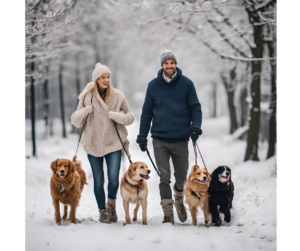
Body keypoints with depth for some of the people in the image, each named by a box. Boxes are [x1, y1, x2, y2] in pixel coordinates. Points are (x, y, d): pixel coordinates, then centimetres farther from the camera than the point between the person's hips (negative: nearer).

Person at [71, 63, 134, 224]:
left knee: (114, 178, -10)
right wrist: (83, 112, -16)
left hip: (113, 143, -1)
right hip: (93, 144, 1)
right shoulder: (87, 97, 1)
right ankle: (102, 211, 22)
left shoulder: (118, 96, 0)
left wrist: (117, 116, -15)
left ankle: (111, 204, 18)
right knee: (98, 181, 4)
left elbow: (130, 118, 4)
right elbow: (76, 121, 5)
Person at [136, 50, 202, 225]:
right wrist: (142, 136, 8)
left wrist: (196, 126, -13)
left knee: (181, 177, 13)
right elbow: (147, 112, 10)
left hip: (180, 139, 0)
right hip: (160, 140, 0)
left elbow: (195, 108, 4)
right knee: (164, 178, -6)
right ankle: (168, 214, -2)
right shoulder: (153, 85, 4)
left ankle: (179, 200, 42)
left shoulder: (186, 84, 0)